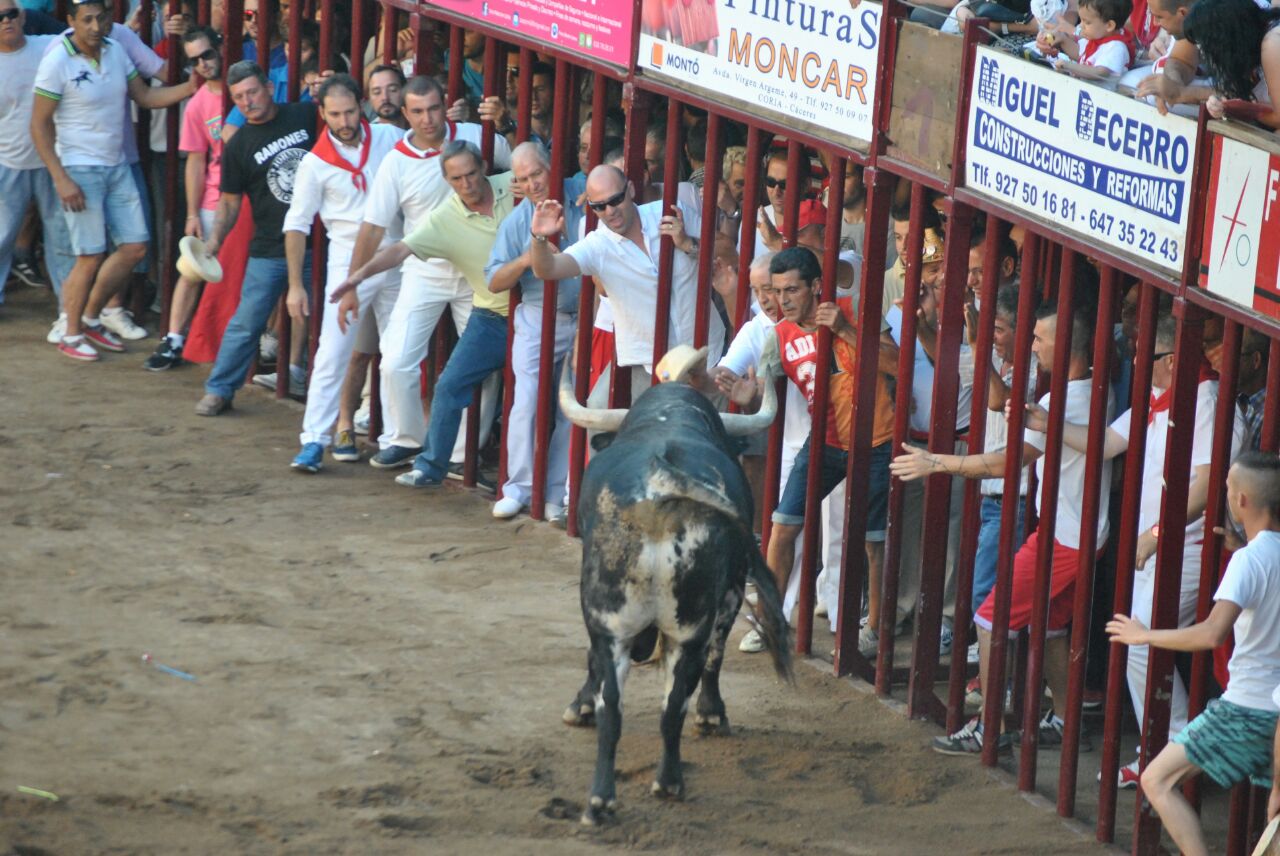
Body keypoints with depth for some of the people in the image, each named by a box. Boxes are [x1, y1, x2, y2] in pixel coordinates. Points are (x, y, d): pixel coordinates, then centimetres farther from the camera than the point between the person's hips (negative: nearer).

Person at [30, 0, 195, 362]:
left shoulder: (115, 51, 4)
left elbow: (145, 97, 9)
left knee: (135, 247, 6)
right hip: (79, 169, -7)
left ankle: (91, 319, 23)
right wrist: (61, 180, -19)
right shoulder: (57, 61, -15)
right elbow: (40, 125, -14)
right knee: (91, 257, -5)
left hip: (117, 166, 7)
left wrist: (192, 87, -6)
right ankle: (72, 335, 11)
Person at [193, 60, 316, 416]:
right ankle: (219, 389, 7)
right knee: (247, 322, -4)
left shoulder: (307, 117, 0)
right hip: (270, 250, -1)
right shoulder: (239, 146, 1)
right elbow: (230, 200, 4)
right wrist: (215, 239, -8)